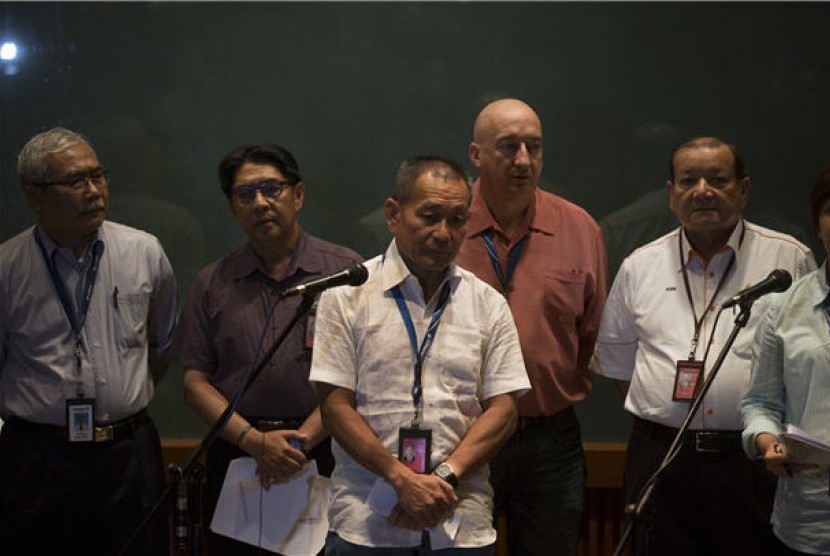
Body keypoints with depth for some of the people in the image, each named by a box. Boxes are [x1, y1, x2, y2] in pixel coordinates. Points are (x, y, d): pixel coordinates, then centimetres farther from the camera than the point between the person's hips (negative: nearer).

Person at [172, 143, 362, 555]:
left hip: (323, 455, -2)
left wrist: (303, 440, -12)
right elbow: (195, 382, 5)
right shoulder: (212, 284, 10)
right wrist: (254, 440, -9)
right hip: (235, 455, 2)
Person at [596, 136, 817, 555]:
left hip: (755, 463, -2)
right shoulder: (640, 266, 9)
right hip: (661, 462, 2)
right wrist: (662, 414, 9)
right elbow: (617, 362, 19)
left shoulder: (790, 258, 3)